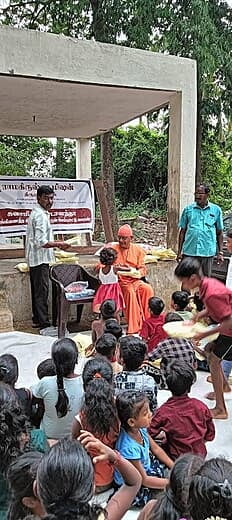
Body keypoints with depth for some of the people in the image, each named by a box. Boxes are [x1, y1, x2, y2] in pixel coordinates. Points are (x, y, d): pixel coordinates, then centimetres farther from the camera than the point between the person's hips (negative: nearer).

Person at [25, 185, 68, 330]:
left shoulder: (37, 213, 14)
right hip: (40, 259, -11)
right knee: (42, 292, -4)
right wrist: (59, 244, -17)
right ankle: (44, 323, 3)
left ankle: (37, 319, 27)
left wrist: (55, 243, 20)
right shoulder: (40, 215, -19)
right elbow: (41, 242, -25)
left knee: (37, 290, 17)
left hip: (35, 259, 11)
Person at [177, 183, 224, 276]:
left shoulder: (216, 210, 5)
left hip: (207, 252, 0)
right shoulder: (188, 209, 4)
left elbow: (219, 233, 9)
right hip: (189, 252, 0)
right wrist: (179, 251, 5)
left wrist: (220, 252, 4)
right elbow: (182, 231, 8)